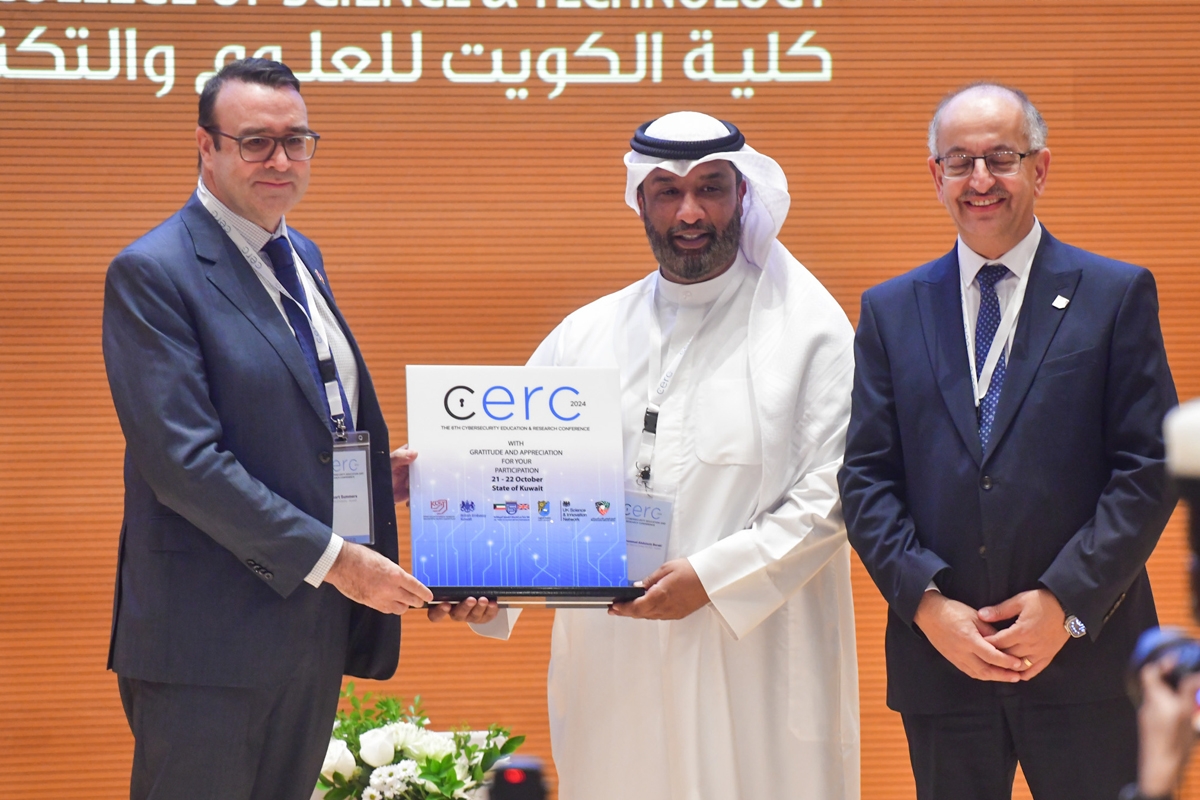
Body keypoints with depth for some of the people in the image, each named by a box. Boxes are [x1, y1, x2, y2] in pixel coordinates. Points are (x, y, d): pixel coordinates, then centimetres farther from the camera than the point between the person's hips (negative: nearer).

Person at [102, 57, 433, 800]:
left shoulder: (302, 258, 15)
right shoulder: (152, 273, -12)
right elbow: (184, 459, -20)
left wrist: (391, 477, 3)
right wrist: (330, 558, -19)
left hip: (317, 623, 8)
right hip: (212, 637, -8)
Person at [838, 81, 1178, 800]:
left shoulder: (1118, 295, 3)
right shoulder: (891, 310, 10)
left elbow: (1148, 469, -3)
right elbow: (866, 478, 5)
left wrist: (1066, 602, -11)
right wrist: (927, 603, -9)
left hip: (1084, 658, -2)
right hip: (940, 658, 2)